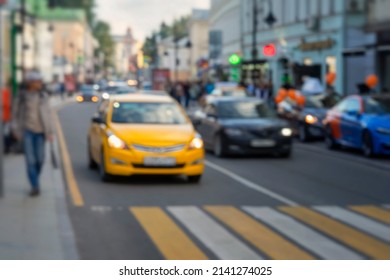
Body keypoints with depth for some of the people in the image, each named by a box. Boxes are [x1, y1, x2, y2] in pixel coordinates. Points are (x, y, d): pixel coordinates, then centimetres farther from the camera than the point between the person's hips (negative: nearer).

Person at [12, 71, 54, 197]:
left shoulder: (43, 96, 4)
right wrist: (17, 130, 1)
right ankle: (35, 186, -5)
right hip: (27, 131, -2)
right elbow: (16, 114, 6)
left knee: (40, 159, 3)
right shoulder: (22, 96, 0)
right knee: (30, 160, -7)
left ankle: (35, 181, 27)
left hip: (40, 131, 2)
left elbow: (48, 114, 6)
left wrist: (49, 132, 1)